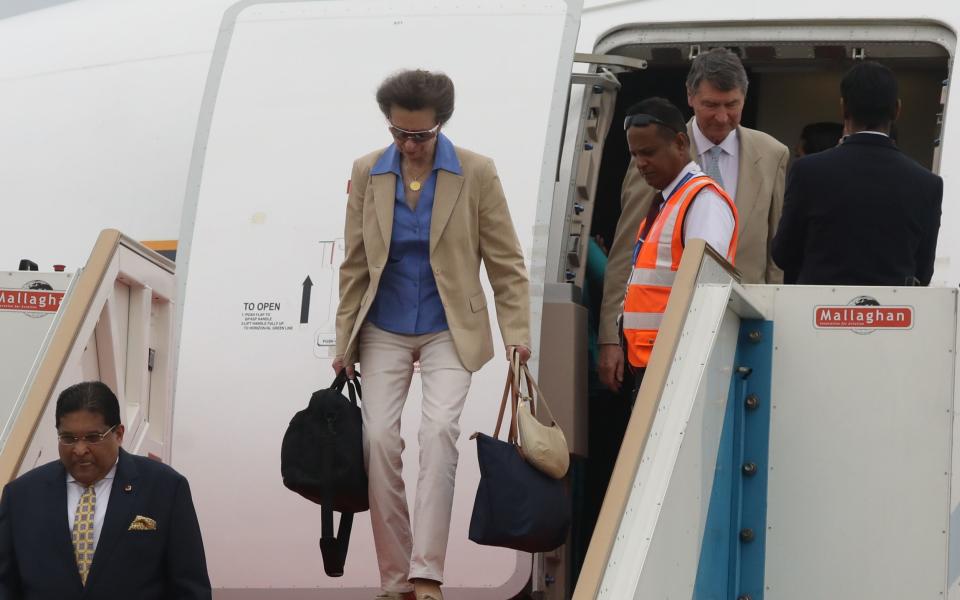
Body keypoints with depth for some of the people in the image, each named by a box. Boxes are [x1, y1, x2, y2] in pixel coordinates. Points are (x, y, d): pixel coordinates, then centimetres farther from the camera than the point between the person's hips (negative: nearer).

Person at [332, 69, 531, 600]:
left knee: (439, 429, -21)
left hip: (448, 331, -2)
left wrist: (517, 333, -10)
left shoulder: (476, 174, -5)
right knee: (379, 437, -9)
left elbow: (506, 263, -2)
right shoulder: (367, 173, 2)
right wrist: (345, 342, 7)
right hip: (385, 332, 3)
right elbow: (354, 266, 8)